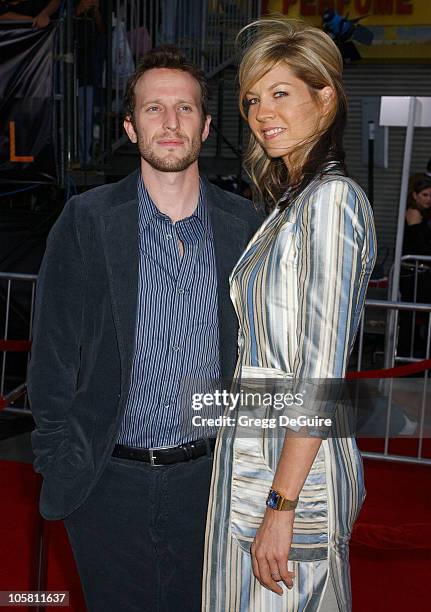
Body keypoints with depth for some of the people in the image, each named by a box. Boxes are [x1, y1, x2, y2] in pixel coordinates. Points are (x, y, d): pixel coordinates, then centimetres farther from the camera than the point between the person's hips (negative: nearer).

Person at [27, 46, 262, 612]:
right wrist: (58, 463, -3)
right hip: (109, 481, -1)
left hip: (208, 477, 2)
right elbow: (52, 353, -4)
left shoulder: (245, 225, -2)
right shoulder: (87, 221, -8)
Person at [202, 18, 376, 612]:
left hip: (293, 466, -9)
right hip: (254, 448, 9)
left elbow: (321, 370, -21)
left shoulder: (332, 197, -16)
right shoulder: (291, 200, 13)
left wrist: (281, 505, -20)